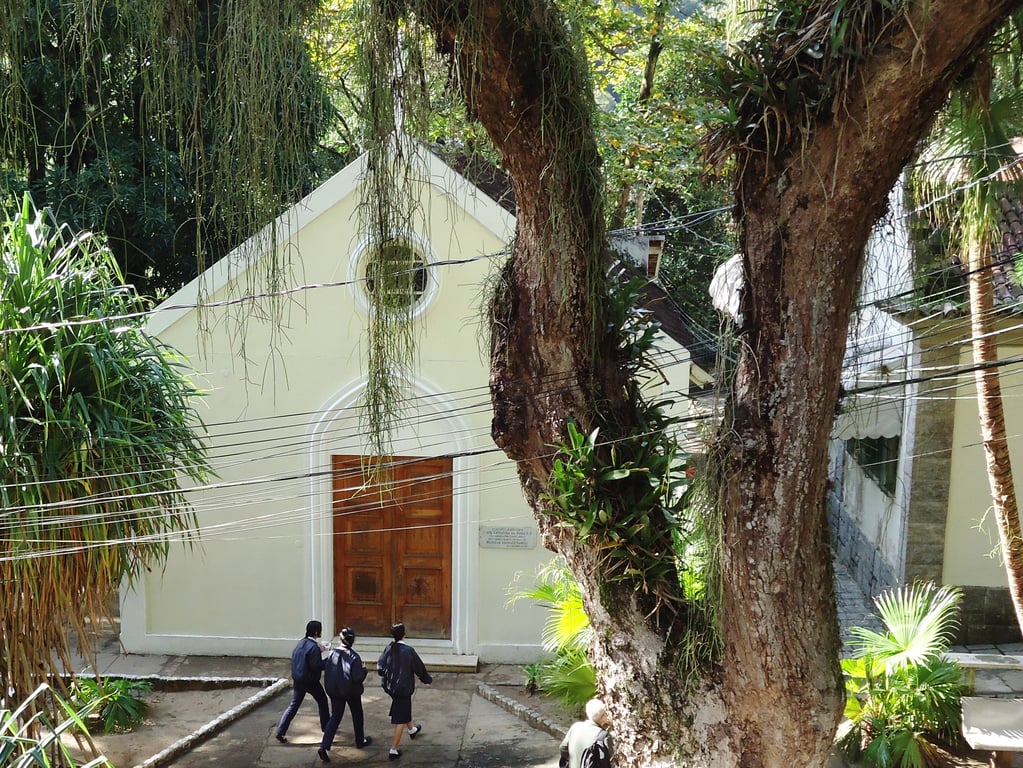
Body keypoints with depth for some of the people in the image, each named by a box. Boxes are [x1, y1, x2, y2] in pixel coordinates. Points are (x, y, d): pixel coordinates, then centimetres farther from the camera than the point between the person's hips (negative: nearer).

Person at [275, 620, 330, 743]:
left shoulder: (301, 642, 4)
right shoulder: (313, 647, -22)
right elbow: (316, 666, -23)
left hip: (297, 680, 7)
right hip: (310, 681, -7)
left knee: (293, 706, 10)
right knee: (322, 701, 17)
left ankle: (280, 732, 2)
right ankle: (326, 726, 31)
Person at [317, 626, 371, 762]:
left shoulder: (333, 653, -9)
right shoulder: (354, 656, -21)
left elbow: (322, 666, -1)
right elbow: (358, 678, -22)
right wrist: (364, 669, -4)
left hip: (334, 691, 3)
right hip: (352, 691, -3)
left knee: (335, 716, 12)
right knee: (357, 715, 20)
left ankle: (324, 746, -3)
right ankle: (360, 741, 37)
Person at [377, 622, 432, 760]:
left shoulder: (388, 649, -7)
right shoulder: (409, 650, -20)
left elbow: (380, 668, -3)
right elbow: (419, 668, -10)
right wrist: (427, 679, 9)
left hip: (390, 686, 6)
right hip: (404, 688, -6)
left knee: (404, 709, 30)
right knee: (400, 719, 3)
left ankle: (412, 730, 54)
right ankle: (394, 750, 4)